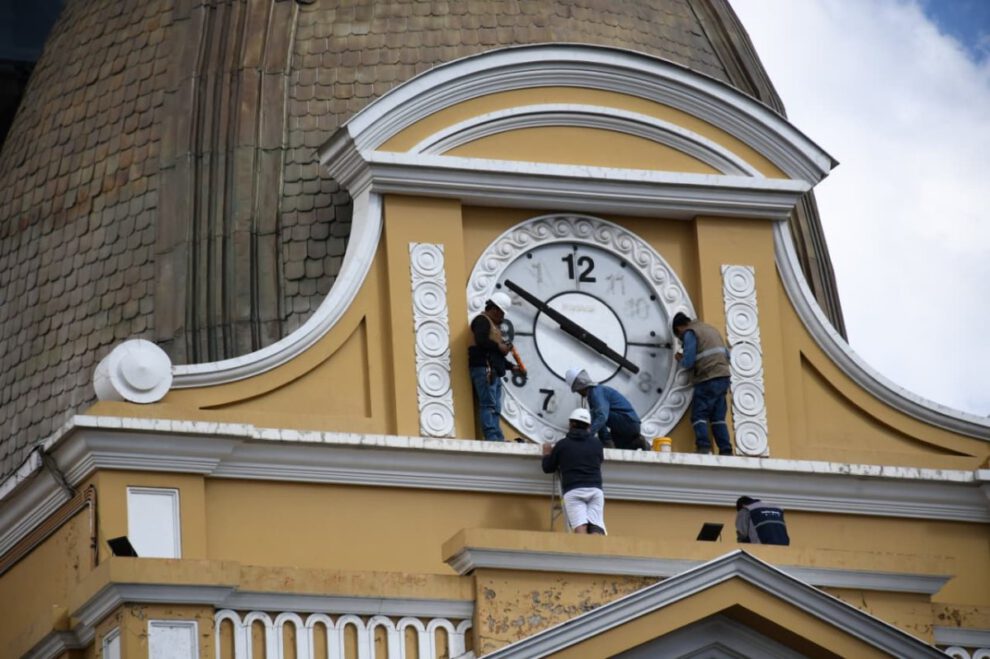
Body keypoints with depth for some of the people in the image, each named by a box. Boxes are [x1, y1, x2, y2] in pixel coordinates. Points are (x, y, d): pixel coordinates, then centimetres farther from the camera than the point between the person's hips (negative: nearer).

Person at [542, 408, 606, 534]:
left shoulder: (562, 444, 9)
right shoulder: (596, 444, 15)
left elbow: (548, 468, 19)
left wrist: (546, 454, 39)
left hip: (573, 491, -2)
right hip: (595, 489, 2)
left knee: (580, 527, -18)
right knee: (596, 528, -11)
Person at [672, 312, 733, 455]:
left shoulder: (690, 333, -3)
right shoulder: (710, 329, 21)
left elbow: (688, 363, -9)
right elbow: (726, 354, 24)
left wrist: (680, 359, 11)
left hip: (707, 379, -7)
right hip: (723, 377, 7)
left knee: (699, 416, -4)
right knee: (718, 417, 9)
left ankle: (704, 448, -20)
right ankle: (726, 451, 0)